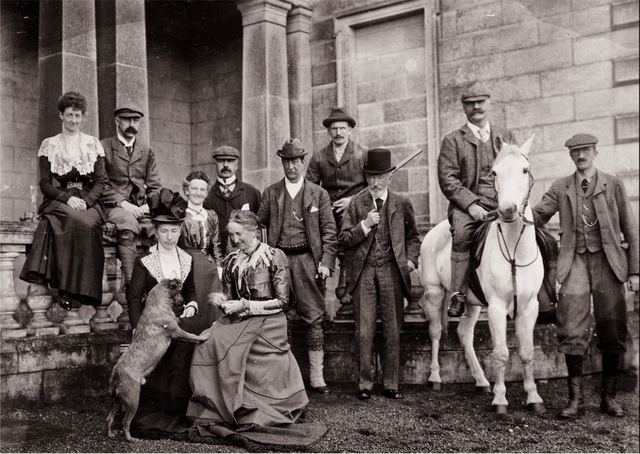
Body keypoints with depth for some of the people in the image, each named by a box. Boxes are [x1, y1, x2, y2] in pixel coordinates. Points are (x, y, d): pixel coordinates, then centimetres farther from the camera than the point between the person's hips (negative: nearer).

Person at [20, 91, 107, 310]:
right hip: (58, 202, -1)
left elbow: (100, 182, 9)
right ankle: (70, 290, -34)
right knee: (78, 222, -35)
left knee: (87, 224, -35)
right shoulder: (49, 145, 11)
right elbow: (45, 184, 5)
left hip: (88, 202, 1)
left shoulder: (93, 144, 14)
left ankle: (74, 290, -33)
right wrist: (67, 198, -14)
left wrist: (86, 200, -11)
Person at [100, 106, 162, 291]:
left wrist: (148, 205, -5)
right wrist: (122, 203, -14)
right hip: (114, 207, -3)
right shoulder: (103, 148, 7)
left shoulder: (147, 151, 20)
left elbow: (155, 187, 15)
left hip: (142, 208, 4)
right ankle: (131, 284, -39)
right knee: (128, 223, -38)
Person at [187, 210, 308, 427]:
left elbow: (282, 302, -7)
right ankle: (211, 410, -15)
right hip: (238, 321, 5)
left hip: (266, 323, -5)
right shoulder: (231, 261, 13)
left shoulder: (273, 256, -2)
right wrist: (223, 300, -3)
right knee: (207, 342, -23)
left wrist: (245, 305, -13)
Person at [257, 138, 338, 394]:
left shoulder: (318, 194, 8)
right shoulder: (270, 194, 11)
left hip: (308, 261, -1)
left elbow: (329, 231, 5)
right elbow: (258, 225, 10)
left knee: (314, 318, 0)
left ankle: (317, 378, 7)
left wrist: (326, 262, -5)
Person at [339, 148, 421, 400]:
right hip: (363, 272, 0)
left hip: (392, 271, 1)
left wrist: (411, 259, 3)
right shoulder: (357, 204, 7)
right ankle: (364, 384, 9)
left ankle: (391, 384, 13)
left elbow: (412, 237, 18)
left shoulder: (402, 204, 9)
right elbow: (344, 239, 2)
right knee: (364, 332, 0)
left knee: (392, 331, 4)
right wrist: (364, 225, -11)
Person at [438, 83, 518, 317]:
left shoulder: (507, 137, 22)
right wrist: (470, 204, -14)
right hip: (468, 205, -3)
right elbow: (447, 179, 0)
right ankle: (458, 294, -32)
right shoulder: (453, 140, 11)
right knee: (461, 233, -35)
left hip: (505, 206, 3)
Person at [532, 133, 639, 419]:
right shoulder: (560, 188, 10)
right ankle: (576, 398, 2)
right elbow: (538, 216, 3)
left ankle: (609, 397, 16)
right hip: (575, 261, 0)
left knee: (612, 330, 3)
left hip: (608, 261, 0)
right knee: (572, 330, -6)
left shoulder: (613, 184, 8)